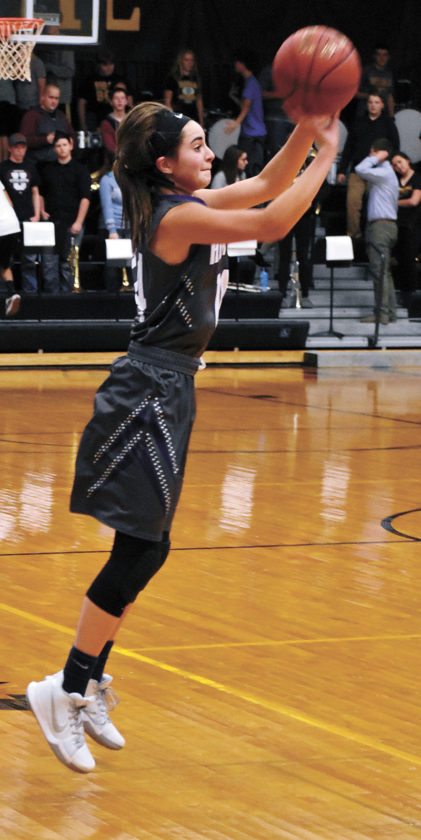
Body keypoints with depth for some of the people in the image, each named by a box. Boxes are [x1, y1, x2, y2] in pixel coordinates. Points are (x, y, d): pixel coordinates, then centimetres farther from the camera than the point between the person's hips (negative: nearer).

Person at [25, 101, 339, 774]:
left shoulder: (190, 204, 10)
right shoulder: (175, 216, -17)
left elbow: (269, 184, 18)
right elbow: (274, 222, -23)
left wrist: (308, 128, 4)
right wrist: (327, 154, -14)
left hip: (166, 390, 10)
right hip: (152, 390, -10)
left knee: (145, 548, 12)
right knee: (141, 550, -9)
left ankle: (88, 685, 19)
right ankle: (68, 689, -3)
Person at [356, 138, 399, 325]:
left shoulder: (384, 173, -11)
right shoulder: (386, 173, 20)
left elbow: (360, 169, -22)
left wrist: (376, 158, -11)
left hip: (381, 225, -10)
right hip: (386, 225, 10)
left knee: (379, 270, -11)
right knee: (384, 271, 10)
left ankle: (383, 312, -14)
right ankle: (389, 311, 11)